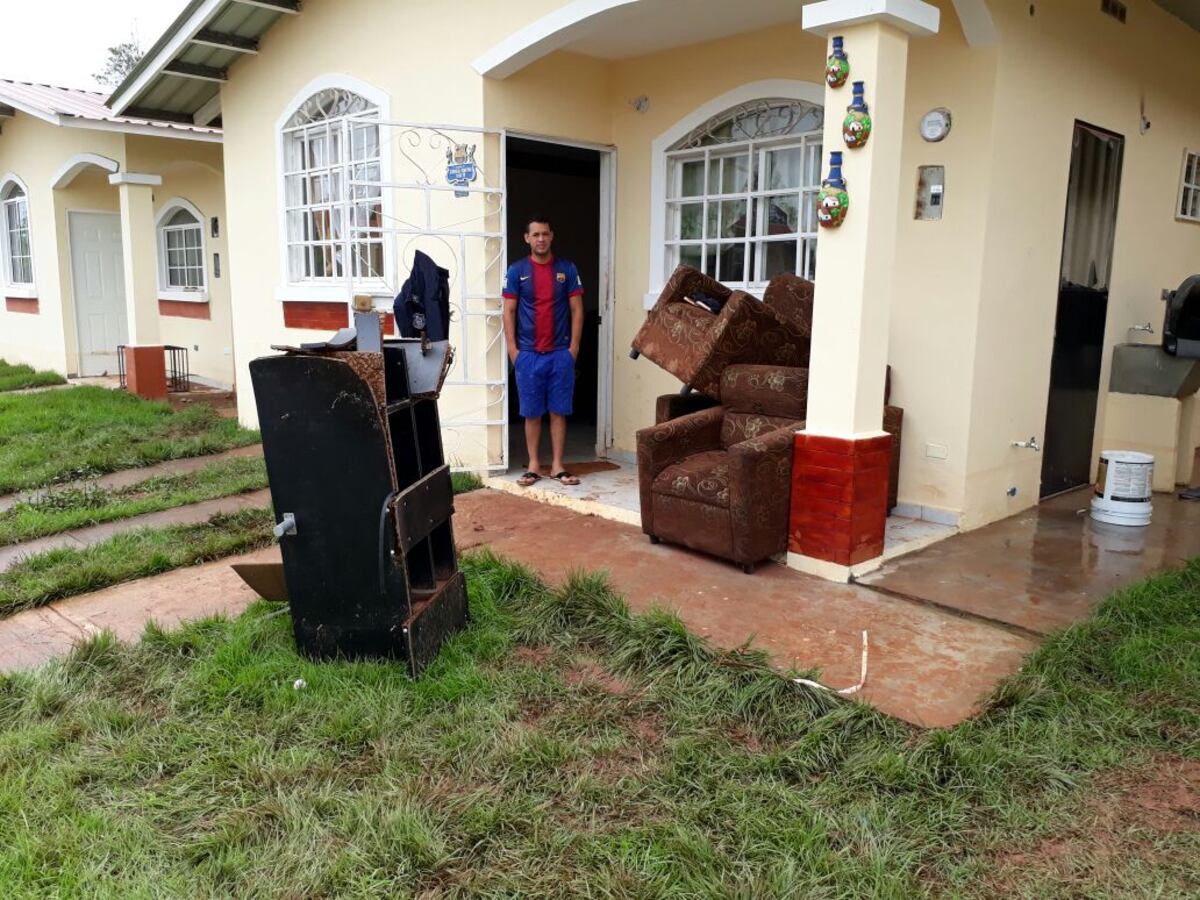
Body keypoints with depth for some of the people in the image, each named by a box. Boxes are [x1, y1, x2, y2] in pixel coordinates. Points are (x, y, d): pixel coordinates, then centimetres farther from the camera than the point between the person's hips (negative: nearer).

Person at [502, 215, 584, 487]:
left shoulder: (567, 269, 3)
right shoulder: (517, 271, 2)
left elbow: (577, 310, 3)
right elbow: (509, 312, 1)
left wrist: (574, 347, -4)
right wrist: (513, 349, -5)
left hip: (561, 353, 0)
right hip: (528, 354, 0)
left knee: (559, 411, 4)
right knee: (532, 413, 5)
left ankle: (557, 465, 11)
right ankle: (534, 465, 14)